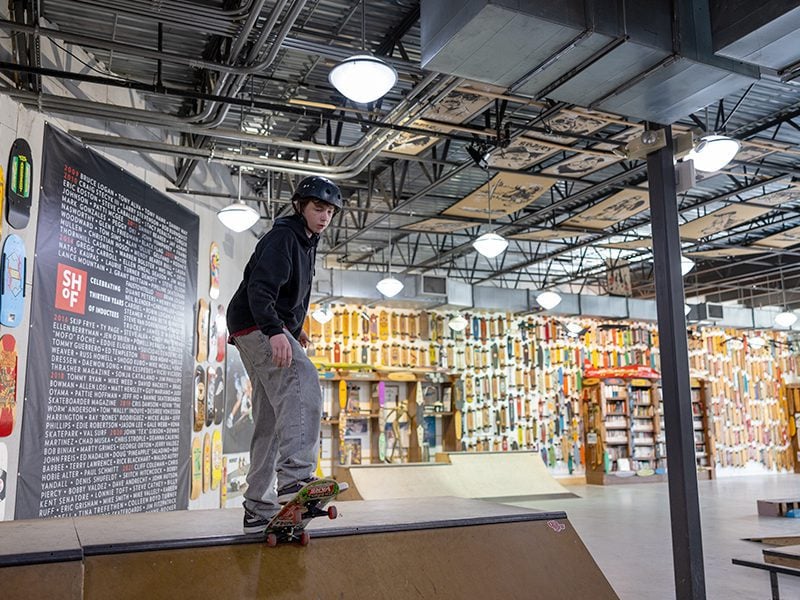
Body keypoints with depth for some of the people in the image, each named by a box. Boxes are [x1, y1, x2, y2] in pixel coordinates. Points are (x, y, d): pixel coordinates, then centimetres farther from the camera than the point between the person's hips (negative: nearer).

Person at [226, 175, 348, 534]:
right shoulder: (283, 238, -10)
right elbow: (260, 288, -26)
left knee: (271, 419, 5)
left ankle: (259, 510, 8)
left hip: (273, 330, 10)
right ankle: (295, 477, -45)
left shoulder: (307, 243, 21)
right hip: (255, 326, -10)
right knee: (302, 381, -32)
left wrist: (294, 329, 25)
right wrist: (275, 331, -39)